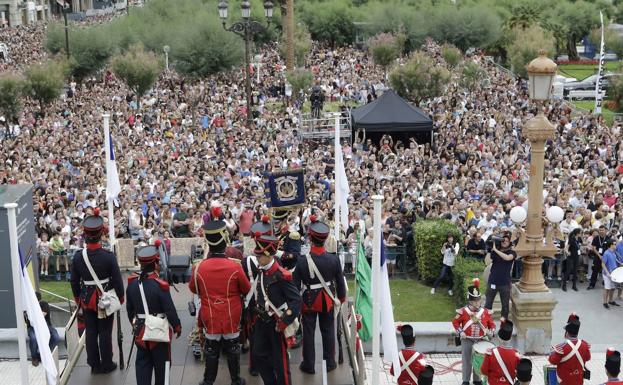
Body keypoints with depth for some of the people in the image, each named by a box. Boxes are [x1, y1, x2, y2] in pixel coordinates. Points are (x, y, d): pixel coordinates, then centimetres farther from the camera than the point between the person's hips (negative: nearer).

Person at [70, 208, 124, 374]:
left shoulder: (78, 256, -10)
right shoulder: (109, 256, -19)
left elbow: (74, 281, 0)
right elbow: (117, 279, -12)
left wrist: (77, 297, 16)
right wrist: (120, 296, 4)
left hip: (87, 299, 2)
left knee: (90, 332, 13)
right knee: (105, 333, 9)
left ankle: (94, 365, 22)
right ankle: (106, 364, 19)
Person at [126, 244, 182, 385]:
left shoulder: (132, 282, -5)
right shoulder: (160, 285, -24)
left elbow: (129, 308, 7)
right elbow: (170, 310, -18)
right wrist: (177, 326, -2)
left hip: (140, 330, 5)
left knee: (142, 362, 14)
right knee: (161, 363, 13)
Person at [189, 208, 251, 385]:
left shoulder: (199, 268, -15)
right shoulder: (235, 267, -19)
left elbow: (193, 289, 4)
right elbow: (246, 290, -4)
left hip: (210, 318, 1)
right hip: (231, 318, -1)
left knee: (211, 351, 15)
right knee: (232, 350, 16)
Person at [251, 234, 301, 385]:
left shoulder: (281, 275, -22)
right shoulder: (262, 272, 2)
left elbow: (296, 300, -22)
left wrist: (285, 322, -22)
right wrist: (257, 314, 14)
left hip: (277, 323, -8)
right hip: (262, 321, 8)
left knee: (280, 359, 5)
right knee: (258, 355, 14)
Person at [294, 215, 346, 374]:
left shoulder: (303, 261, -20)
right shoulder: (334, 259, -16)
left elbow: (296, 285, -12)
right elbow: (340, 282, -4)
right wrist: (342, 298, 13)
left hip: (309, 301, -1)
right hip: (327, 301, 2)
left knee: (308, 333, 12)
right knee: (328, 331, 16)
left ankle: (309, 365, 22)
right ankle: (329, 363, 27)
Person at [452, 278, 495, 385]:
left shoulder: (485, 312, -4)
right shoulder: (463, 312, -11)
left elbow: (491, 324, 6)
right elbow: (455, 322, -2)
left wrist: (491, 332, -12)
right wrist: (460, 332, -13)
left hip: (480, 340, 2)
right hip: (467, 340, -2)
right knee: (466, 361, 7)